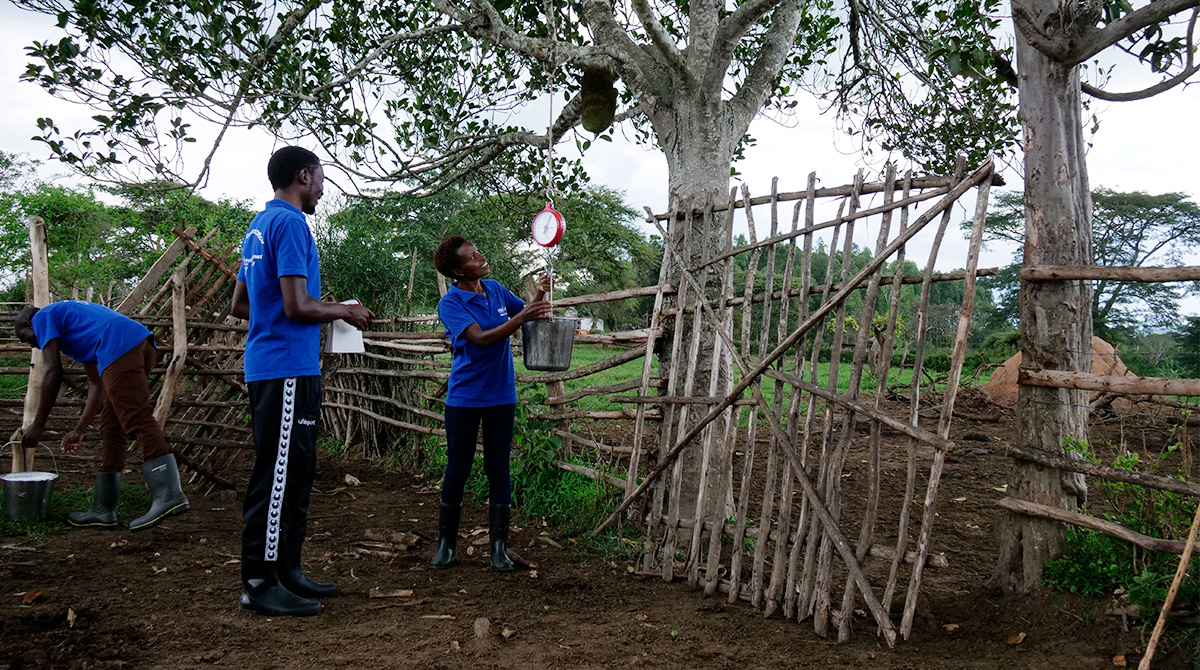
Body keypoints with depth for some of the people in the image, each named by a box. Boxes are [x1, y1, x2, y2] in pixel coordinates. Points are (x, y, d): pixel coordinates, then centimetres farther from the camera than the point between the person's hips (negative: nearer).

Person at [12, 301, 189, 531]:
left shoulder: (42, 318, 16)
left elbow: (53, 373, 3)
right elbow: (99, 385, 33)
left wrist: (38, 425, 10)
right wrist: (79, 431, 34)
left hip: (121, 347, -9)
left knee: (137, 419, -17)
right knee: (111, 428, 13)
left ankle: (170, 496, -28)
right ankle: (102, 511, 18)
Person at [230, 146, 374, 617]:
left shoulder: (259, 226, 19)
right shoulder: (290, 224, -12)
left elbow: (239, 305, 23)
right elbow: (297, 305, -20)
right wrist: (345, 312, -4)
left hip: (266, 365, 10)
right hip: (288, 368, -10)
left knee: (294, 472, 14)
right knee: (279, 474, -6)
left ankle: (285, 571, 21)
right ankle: (259, 584, -1)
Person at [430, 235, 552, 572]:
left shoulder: (495, 289, 5)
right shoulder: (450, 303, -12)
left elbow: (528, 313, 15)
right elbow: (481, 338, -24)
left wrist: (540, 295, -6)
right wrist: (521, 319, -32)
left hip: (500, 395, 4)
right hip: (464, 397, -4)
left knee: (498, 469, 6)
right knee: (457, 469, 4)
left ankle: (499, 546, 13)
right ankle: (446, 543, 18)